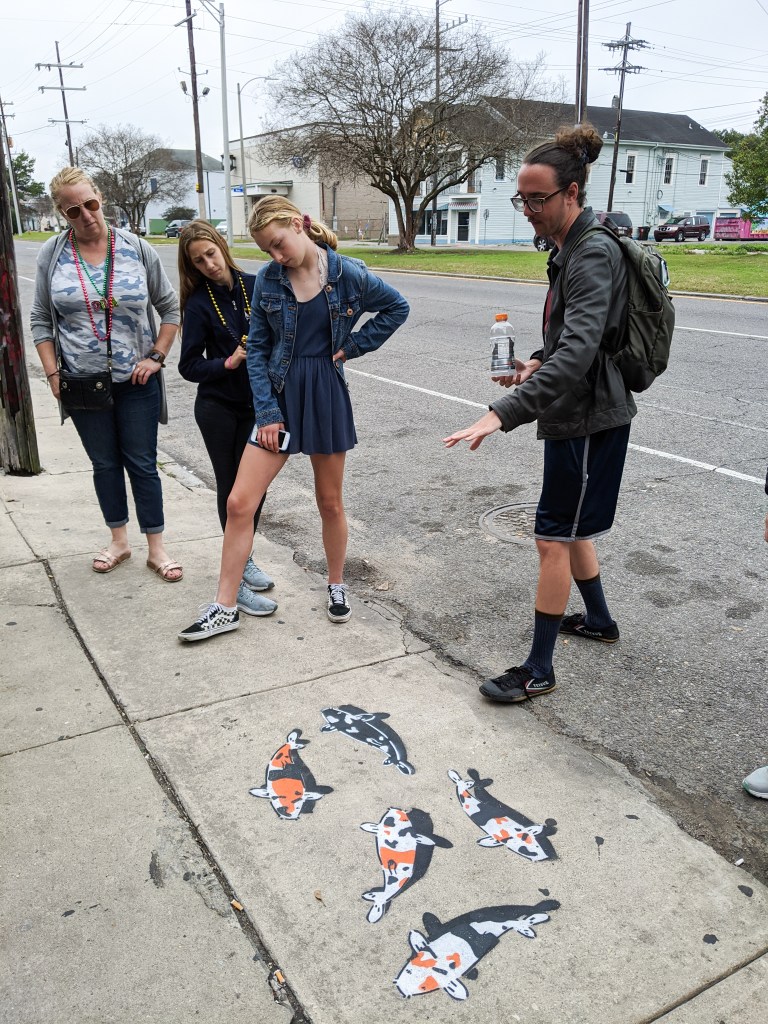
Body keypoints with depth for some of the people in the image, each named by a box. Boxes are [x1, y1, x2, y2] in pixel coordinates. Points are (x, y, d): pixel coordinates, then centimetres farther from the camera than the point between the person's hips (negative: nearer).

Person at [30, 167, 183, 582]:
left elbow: (170, 307, 5)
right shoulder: (52, 254, -1)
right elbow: (41, 320, 6)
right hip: (82, 382, 2)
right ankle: (119, 541, 28)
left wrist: (157, 356, -4)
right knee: (105, 464, 13)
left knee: (142, 464, 4)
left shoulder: (136, 248, -3)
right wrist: (53, 373, -2)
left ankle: (156, 548, 15)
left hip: (136, 380, -1)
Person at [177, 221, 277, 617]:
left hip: (257, 404, 3)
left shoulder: (255, 285, -2)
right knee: (231, 488, 3)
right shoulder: (198, 304, -9)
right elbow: (189, 366, -9)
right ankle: (236, 578, 12)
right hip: (218, 409, -3)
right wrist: (228, 362, -22)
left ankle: (244, 559, 32)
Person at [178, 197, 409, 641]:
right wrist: (266, 412, -6)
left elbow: (397, 307, 6)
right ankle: (225, 608, 8)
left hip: (327, 394, -1)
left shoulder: (348, 273, -8)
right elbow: (257, 348, 1)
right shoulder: (268, 279, -3)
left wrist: (353, 345, -2)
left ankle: (337, 585, 36)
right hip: (280, 394, 1)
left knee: (330, 503, 13)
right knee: (239, 503, -4)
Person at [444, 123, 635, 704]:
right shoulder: (570, 248, 10)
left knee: (554, 539, -4)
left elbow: (576, 354, -34)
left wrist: (504, 413, -41)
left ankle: (538, 671, 7)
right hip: (576, 414, 10)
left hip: (589, 420, -10)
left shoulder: (593, 254, -21)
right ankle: (599, 620, 40)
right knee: (568, 528, 21)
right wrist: (540, 362, 4)